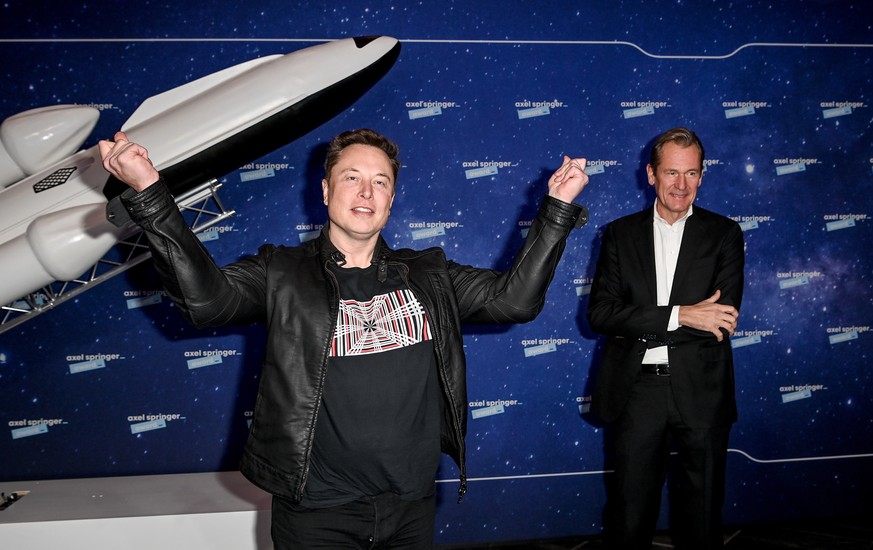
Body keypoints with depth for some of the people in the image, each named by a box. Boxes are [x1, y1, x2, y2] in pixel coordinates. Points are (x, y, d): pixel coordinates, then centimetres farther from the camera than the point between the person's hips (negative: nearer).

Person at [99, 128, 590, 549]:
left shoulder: (428, 276, 7)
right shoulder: (283, 276, -2)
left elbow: (514, 297, 2)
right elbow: (205, 296, -17)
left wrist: (557, 208, -2)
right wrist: (148, 193, -26)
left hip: (413, 506, 3)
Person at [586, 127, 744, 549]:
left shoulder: (724, 234, 2)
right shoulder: (620, 234, 4)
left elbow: (722, 319, -10)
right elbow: (600, 312, -8)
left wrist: (639, 327, -13)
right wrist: (679, 316, -18)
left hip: (701, 392, 0)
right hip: (636, 391, 1)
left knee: (702, 516, 14)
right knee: (628, 514, 12)